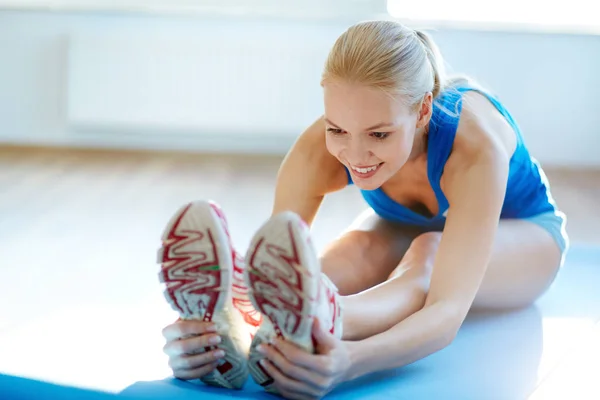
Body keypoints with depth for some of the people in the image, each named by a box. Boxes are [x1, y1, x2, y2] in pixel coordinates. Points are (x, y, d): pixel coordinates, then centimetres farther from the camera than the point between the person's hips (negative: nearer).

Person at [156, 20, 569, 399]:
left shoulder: (474, 144, -43)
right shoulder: (319, 151, -33)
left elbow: (447, 309, -53)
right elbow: (270, 275, -41)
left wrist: (353, 361, -74)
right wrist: (213, 330, -65)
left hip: (523, 231, -3)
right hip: (403, 229, 3)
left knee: (428, 255, -38)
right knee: (357, 252, -34)